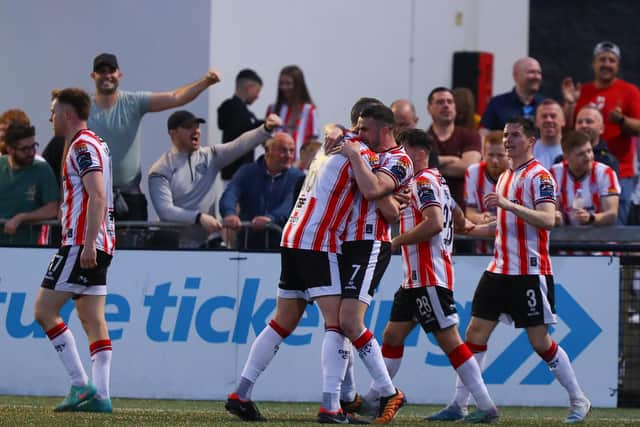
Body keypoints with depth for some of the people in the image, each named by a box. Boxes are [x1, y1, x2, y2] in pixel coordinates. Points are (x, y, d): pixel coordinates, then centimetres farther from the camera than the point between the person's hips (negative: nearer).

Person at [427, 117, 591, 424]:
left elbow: (547, 220, -24)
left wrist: (508, 205, -34)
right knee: (475, 333, 2)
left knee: (540, 341, -4)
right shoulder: (505, 177, 17)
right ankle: (458, 404, 6)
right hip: (499, 270, 8)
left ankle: (579, 402, 10)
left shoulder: (539, 176, -10)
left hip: (530, 273, -8)